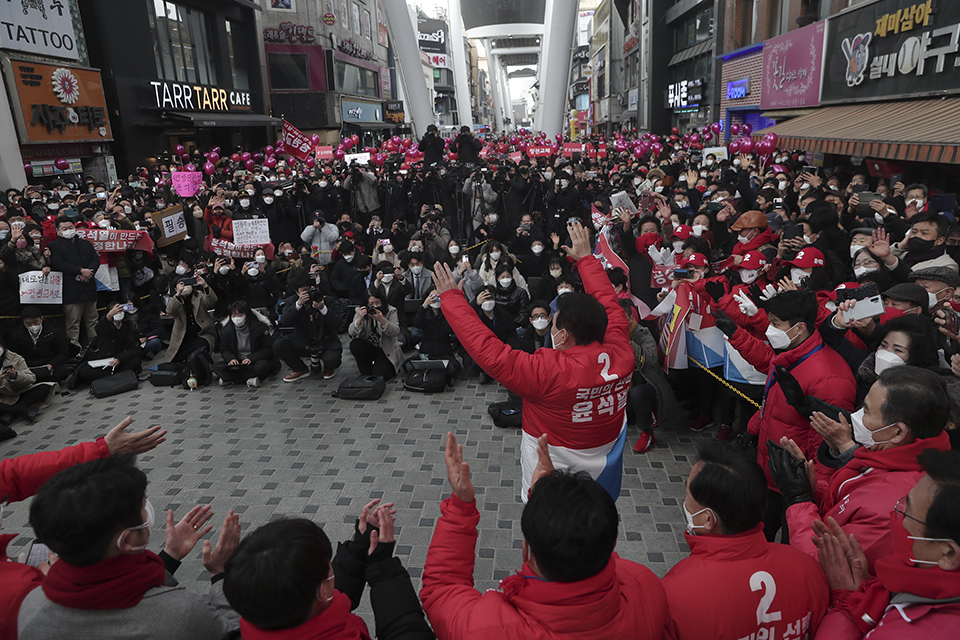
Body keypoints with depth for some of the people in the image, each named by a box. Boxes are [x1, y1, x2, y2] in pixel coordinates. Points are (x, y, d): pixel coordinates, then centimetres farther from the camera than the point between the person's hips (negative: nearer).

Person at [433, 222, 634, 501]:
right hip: (606, 467, 6)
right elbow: (607, 301, 0)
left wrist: (451, 298, -20)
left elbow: (488, 351, -29)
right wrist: (585, 257, 12)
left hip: (554, 469, -6)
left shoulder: (549, 370, -33)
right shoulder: (621, 353, -16)